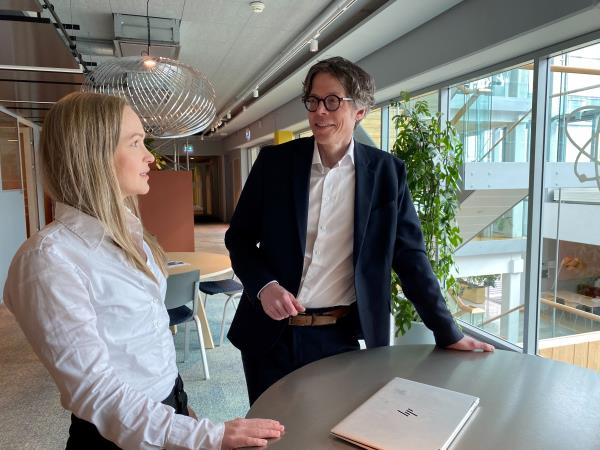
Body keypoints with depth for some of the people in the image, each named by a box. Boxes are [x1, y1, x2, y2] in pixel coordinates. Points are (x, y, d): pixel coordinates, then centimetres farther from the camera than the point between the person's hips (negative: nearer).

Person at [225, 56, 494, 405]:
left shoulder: (386, 172, -3)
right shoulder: (275, 161, -3)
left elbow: (409, 255, 0)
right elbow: (239, 237, 3)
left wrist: (448, 333, 1)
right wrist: (264, 285, -15)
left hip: (340, 337, 0)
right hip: (270, 334, 1)